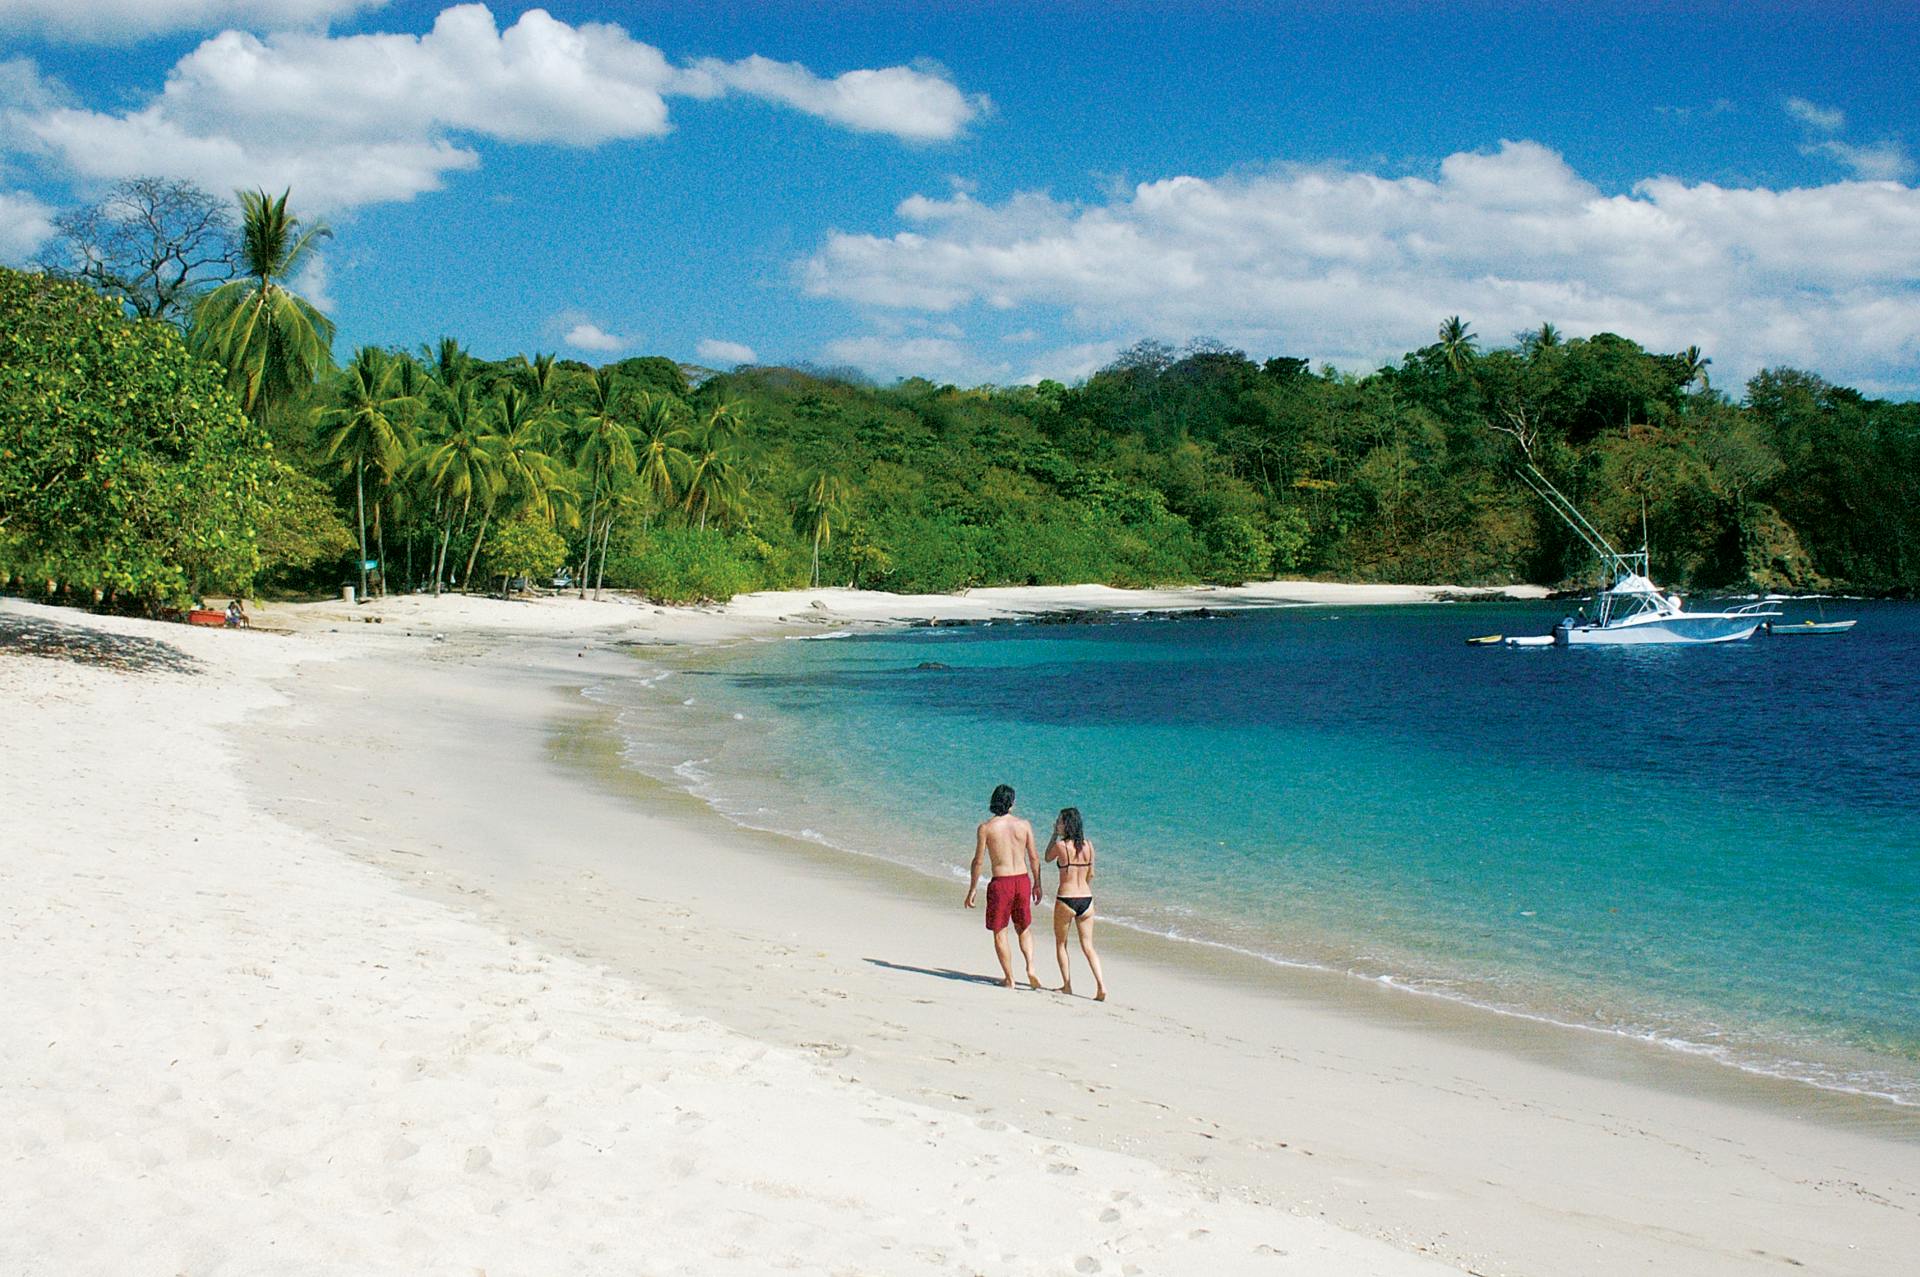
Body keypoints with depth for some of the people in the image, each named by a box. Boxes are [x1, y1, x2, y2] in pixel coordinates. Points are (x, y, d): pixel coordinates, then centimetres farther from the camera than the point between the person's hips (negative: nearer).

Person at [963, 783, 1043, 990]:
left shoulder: (985, 827, -6)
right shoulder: (1024, 825, 1)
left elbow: (979, 861, -6)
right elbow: (1034, 858, 5)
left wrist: (972, 890, 2)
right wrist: (1037, 885, 17)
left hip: (1001, 883, -3)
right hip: (1023, 880, 3)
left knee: (1000, 933, 10)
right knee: (1023, 929, 21)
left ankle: (1009, 978, 12)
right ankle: (1030, 968, 3)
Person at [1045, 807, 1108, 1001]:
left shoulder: (1061, 845, -11)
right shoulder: (1088, 846, 2)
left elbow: (1048, 858, 9)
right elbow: (1090, 875, 11)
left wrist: (1055, 834, 9)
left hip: (1066, 900, -4)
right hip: (1086, 899, 4)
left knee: (1061, 944, 15)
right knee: (1088, 946, 10)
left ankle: (1067, 985, 14)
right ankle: (1101, 985, -3)